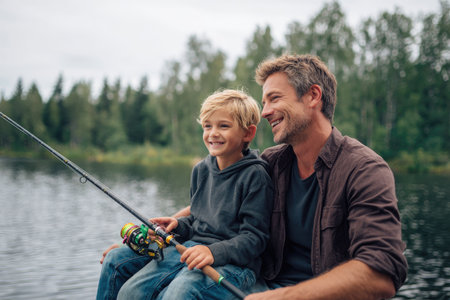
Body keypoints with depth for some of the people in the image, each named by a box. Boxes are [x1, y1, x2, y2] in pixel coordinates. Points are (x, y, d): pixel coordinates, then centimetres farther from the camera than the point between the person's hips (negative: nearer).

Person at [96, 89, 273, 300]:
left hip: (234, 262, -6)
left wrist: (214, 252, -25)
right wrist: (179, 225, 4)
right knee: (115, 259, -9)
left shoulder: (255, 175, -8)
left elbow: (254, 237, -12)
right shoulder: (201, 170, 14)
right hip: (191, 250, 7)